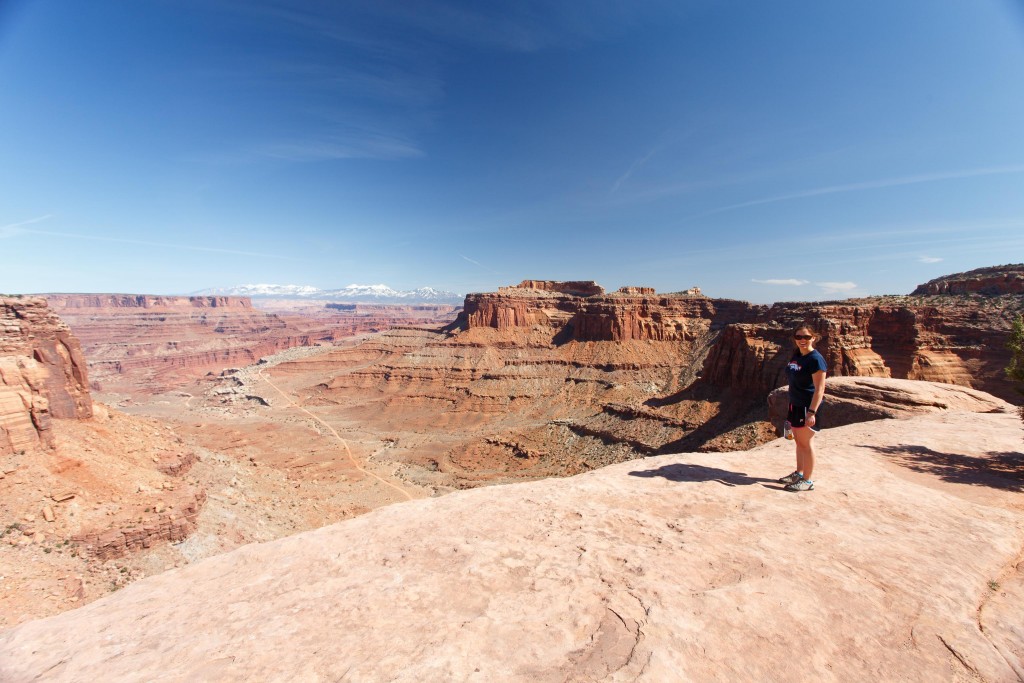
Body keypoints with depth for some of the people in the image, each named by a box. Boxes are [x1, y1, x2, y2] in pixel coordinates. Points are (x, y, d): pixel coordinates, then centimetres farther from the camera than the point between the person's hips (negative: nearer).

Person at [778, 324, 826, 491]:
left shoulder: (815, 359, -16)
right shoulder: (796, 355, 8)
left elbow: (819, 389, -19)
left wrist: (812, 412, -23)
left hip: (808, 406, -8)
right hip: (796, 404, 8)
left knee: (806, 442, 1)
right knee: (798, 441, 17)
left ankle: (808, 480, 13)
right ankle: (799, 473, 30)